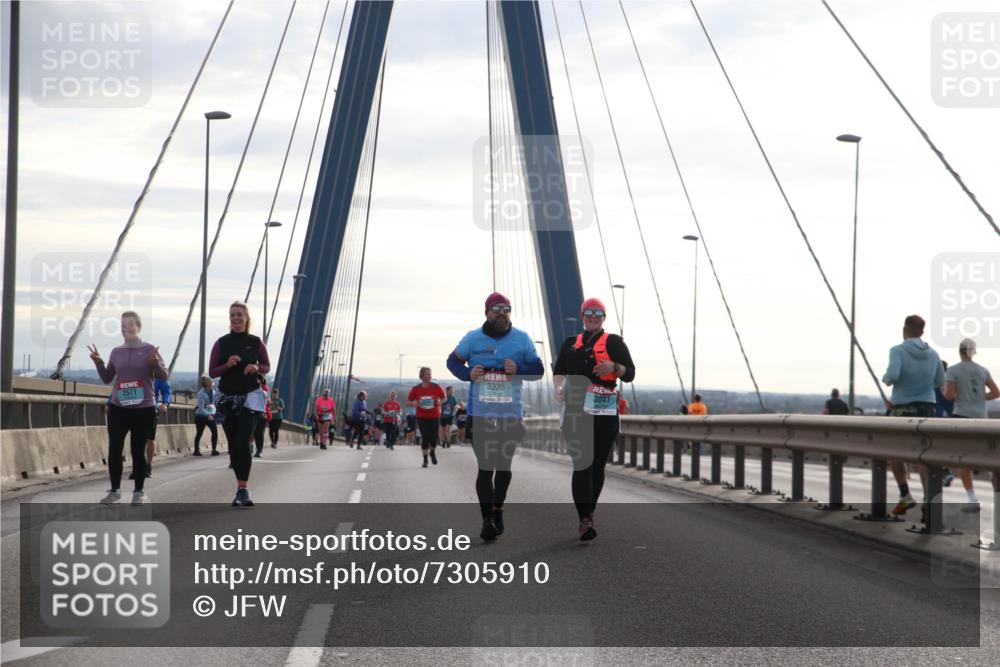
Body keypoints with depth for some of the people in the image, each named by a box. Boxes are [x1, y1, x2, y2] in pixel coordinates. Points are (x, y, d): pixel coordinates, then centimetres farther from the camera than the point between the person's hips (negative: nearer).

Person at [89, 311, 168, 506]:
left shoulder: (149, 350, -2)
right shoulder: (116, 352, 8)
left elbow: (164, 377, -3)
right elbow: (107, 379, 14)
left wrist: (156, 363, -22)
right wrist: (98, 362, -1)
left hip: (143, 409, -3)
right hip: (118, 408, 3)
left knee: (138, 450, 3)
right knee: (114, 449, -2)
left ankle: (139, 491, 14)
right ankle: (115, 490, 9)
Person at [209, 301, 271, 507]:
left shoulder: (256, 342, 1)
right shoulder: (221, 343, 2)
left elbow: (267, 367, 11)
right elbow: (212, 372, 3)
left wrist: (256, 368, -11)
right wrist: (227, 365, -16)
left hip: (249, 397, -2)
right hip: (227, 398, 2)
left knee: (243, 443, -15)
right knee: (233, 445, 6)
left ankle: (242, 490, -16)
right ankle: (242, 489, 18)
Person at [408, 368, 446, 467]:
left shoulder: (436, 387, -4)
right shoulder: (416, 388, -4)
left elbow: (444, 398, 8)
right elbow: (408, 401, 5)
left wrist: (440, 401, -14)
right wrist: (414, 404, -17)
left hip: (434, 416, 1)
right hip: (422, 417, -1)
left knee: (434, 437, -3)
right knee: (425, 438, -5)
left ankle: (432, 452, 29)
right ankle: (425, 459, 11)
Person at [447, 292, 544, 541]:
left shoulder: (522, 339, 2)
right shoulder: (473, 338, 1)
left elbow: (538, 370, 6)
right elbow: (453, 361, 12)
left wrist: (518, 369, -15)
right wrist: (467, 374, -9)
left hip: (511, 415, 2)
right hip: (480, 414, -2)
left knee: (504, 466, 15)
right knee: (485, 467, -9)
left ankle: (497, 510, 35)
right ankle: (487, 521, -10)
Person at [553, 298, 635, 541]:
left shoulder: (614, 342, 8)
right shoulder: (570, 343, 17)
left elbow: (630, 374, 2)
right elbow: (559, 371, 12)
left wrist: (614, 367, -20)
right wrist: (559, 387, -10)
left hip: (605, 413, 0)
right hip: (576, 411, 1)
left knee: (598, 466, 6)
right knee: (582, 465, -10)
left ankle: (589, 513, 24)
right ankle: (584, 520, -18)